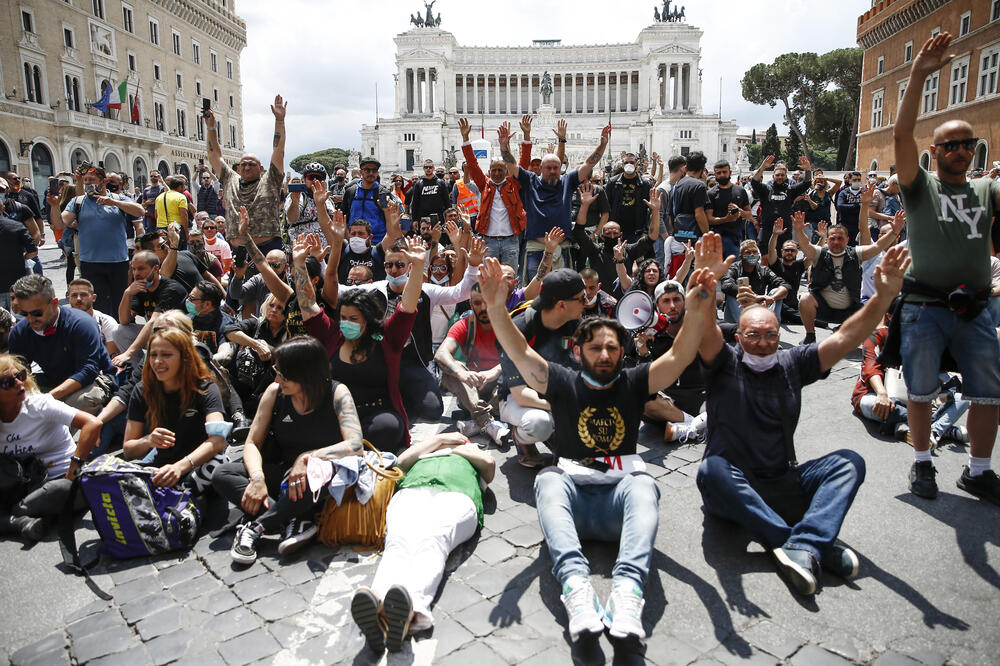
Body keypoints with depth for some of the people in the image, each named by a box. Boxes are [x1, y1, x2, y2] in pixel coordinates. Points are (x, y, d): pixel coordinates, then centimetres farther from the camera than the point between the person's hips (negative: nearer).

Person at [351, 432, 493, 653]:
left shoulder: (470, 458, 45)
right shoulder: (422, 455, 48)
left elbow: (489, 463, 22)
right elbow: (403, 461, 26)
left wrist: (453, 449, 33)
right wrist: (439, 440, 32)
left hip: (456, 496, -1)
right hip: (411, 493, 2)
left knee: (432, 543, -37)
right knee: (399, 543, -34)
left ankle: (412, 605, -67)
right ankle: (380, 606, -64)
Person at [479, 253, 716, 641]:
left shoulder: (633, 383, 16)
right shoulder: (563, 384, 13)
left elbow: (679, 357, 1)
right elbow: (520, 353, -1)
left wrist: (697, 314, -18)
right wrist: (496, 308, -17)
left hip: (620, 494, 1)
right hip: (572, 493, 0)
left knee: (642, 484, -32)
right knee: (548, 479, -33)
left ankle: (627, 589, -51)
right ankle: (576, 585, -51)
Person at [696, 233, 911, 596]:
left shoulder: (791, 364, 10)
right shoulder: (725, 364, -1)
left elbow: (843, 339, -2)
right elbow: (706, 329, -22)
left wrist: (883, 297, -18)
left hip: (781, 481, 4)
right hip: (732, 485, -4)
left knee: (849, 461, -16)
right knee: (712, 470, -36)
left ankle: (801, 549, -37)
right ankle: (818, 544, -35)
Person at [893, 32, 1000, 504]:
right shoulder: (921, 187, 1)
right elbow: (901, 135, -12)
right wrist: (918, 76, -21)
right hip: (925, 306, -3)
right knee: (920, 390, 4)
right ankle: (922, 463, 20)